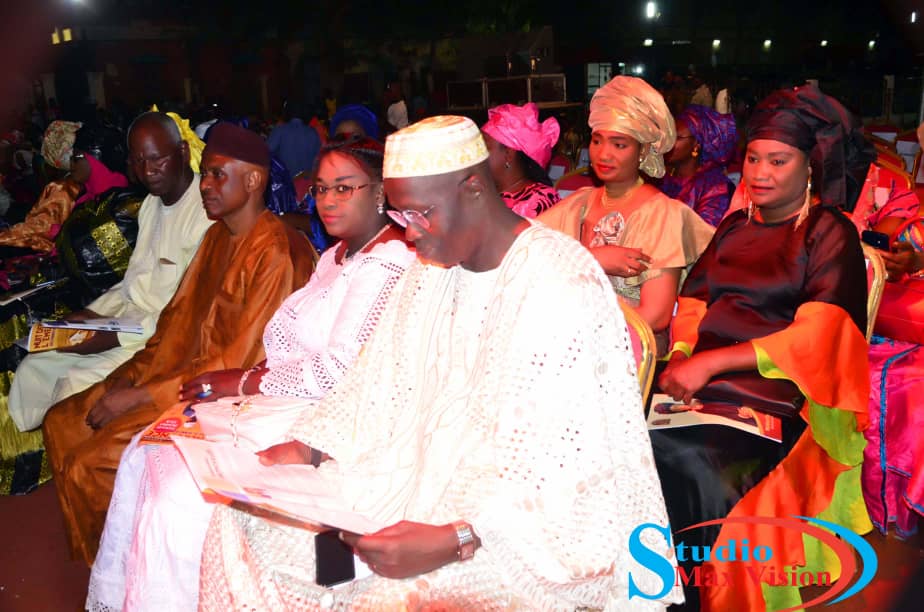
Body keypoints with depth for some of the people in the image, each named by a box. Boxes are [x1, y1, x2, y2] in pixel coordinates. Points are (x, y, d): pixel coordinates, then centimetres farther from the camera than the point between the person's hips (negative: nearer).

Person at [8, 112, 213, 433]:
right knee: (34, 369, 6)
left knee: (74, 385, -18)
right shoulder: (152, 203, 11)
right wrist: (92, 313, 3)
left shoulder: (205, 213, -21)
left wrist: (113, 339, -19)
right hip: (130, 319, 9)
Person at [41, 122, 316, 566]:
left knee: (87, 464, -15)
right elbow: (179, 319, 12)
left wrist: (140, 397, -19)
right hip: (187, 374, 10)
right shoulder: (217, 236, 10)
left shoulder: (276, 254, -21)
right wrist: (127, 378, -1)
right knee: (62, 423, 7)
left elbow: (241, 360, -22)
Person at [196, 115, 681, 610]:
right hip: (424, 473, 7)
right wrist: (305, 449, -4)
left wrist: (453, 542, -30)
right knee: (253, 519, 0)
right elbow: (382, 382, 9)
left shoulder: (563, 287, -19)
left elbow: (563, 470, -23)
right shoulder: (431, 268, 7)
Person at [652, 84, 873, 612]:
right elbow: (693, 302, 17)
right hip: (705, 386, 5)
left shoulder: (830, 233, 3)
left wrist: (712, 361, -17)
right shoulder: (735, 226, 20)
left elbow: (817, 335, -9)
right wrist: (681, 356, -5)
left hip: (773, 395, -5)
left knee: (677, 455, -29)